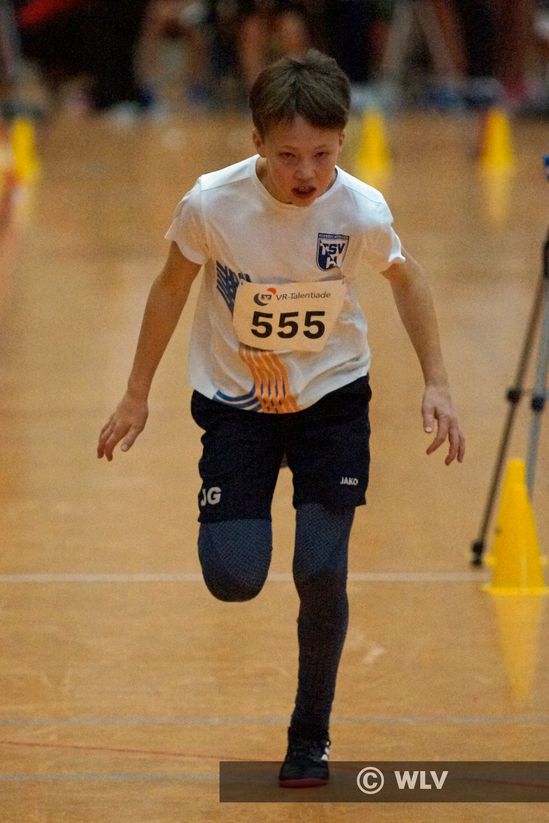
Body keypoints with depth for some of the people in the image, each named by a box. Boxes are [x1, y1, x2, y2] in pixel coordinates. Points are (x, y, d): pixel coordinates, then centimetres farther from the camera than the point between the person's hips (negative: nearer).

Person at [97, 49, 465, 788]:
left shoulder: (362, 213, -23)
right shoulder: (213, 203, -24)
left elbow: (406, 279, 0)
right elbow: (173, 285, -3)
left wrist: (436, 384, -2)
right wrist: (137, 395, 3)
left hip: (332, 399, 0)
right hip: (235, 401, 0)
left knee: (321, 574, -10)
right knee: (233, 580, -13)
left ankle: (311, 737, 15)